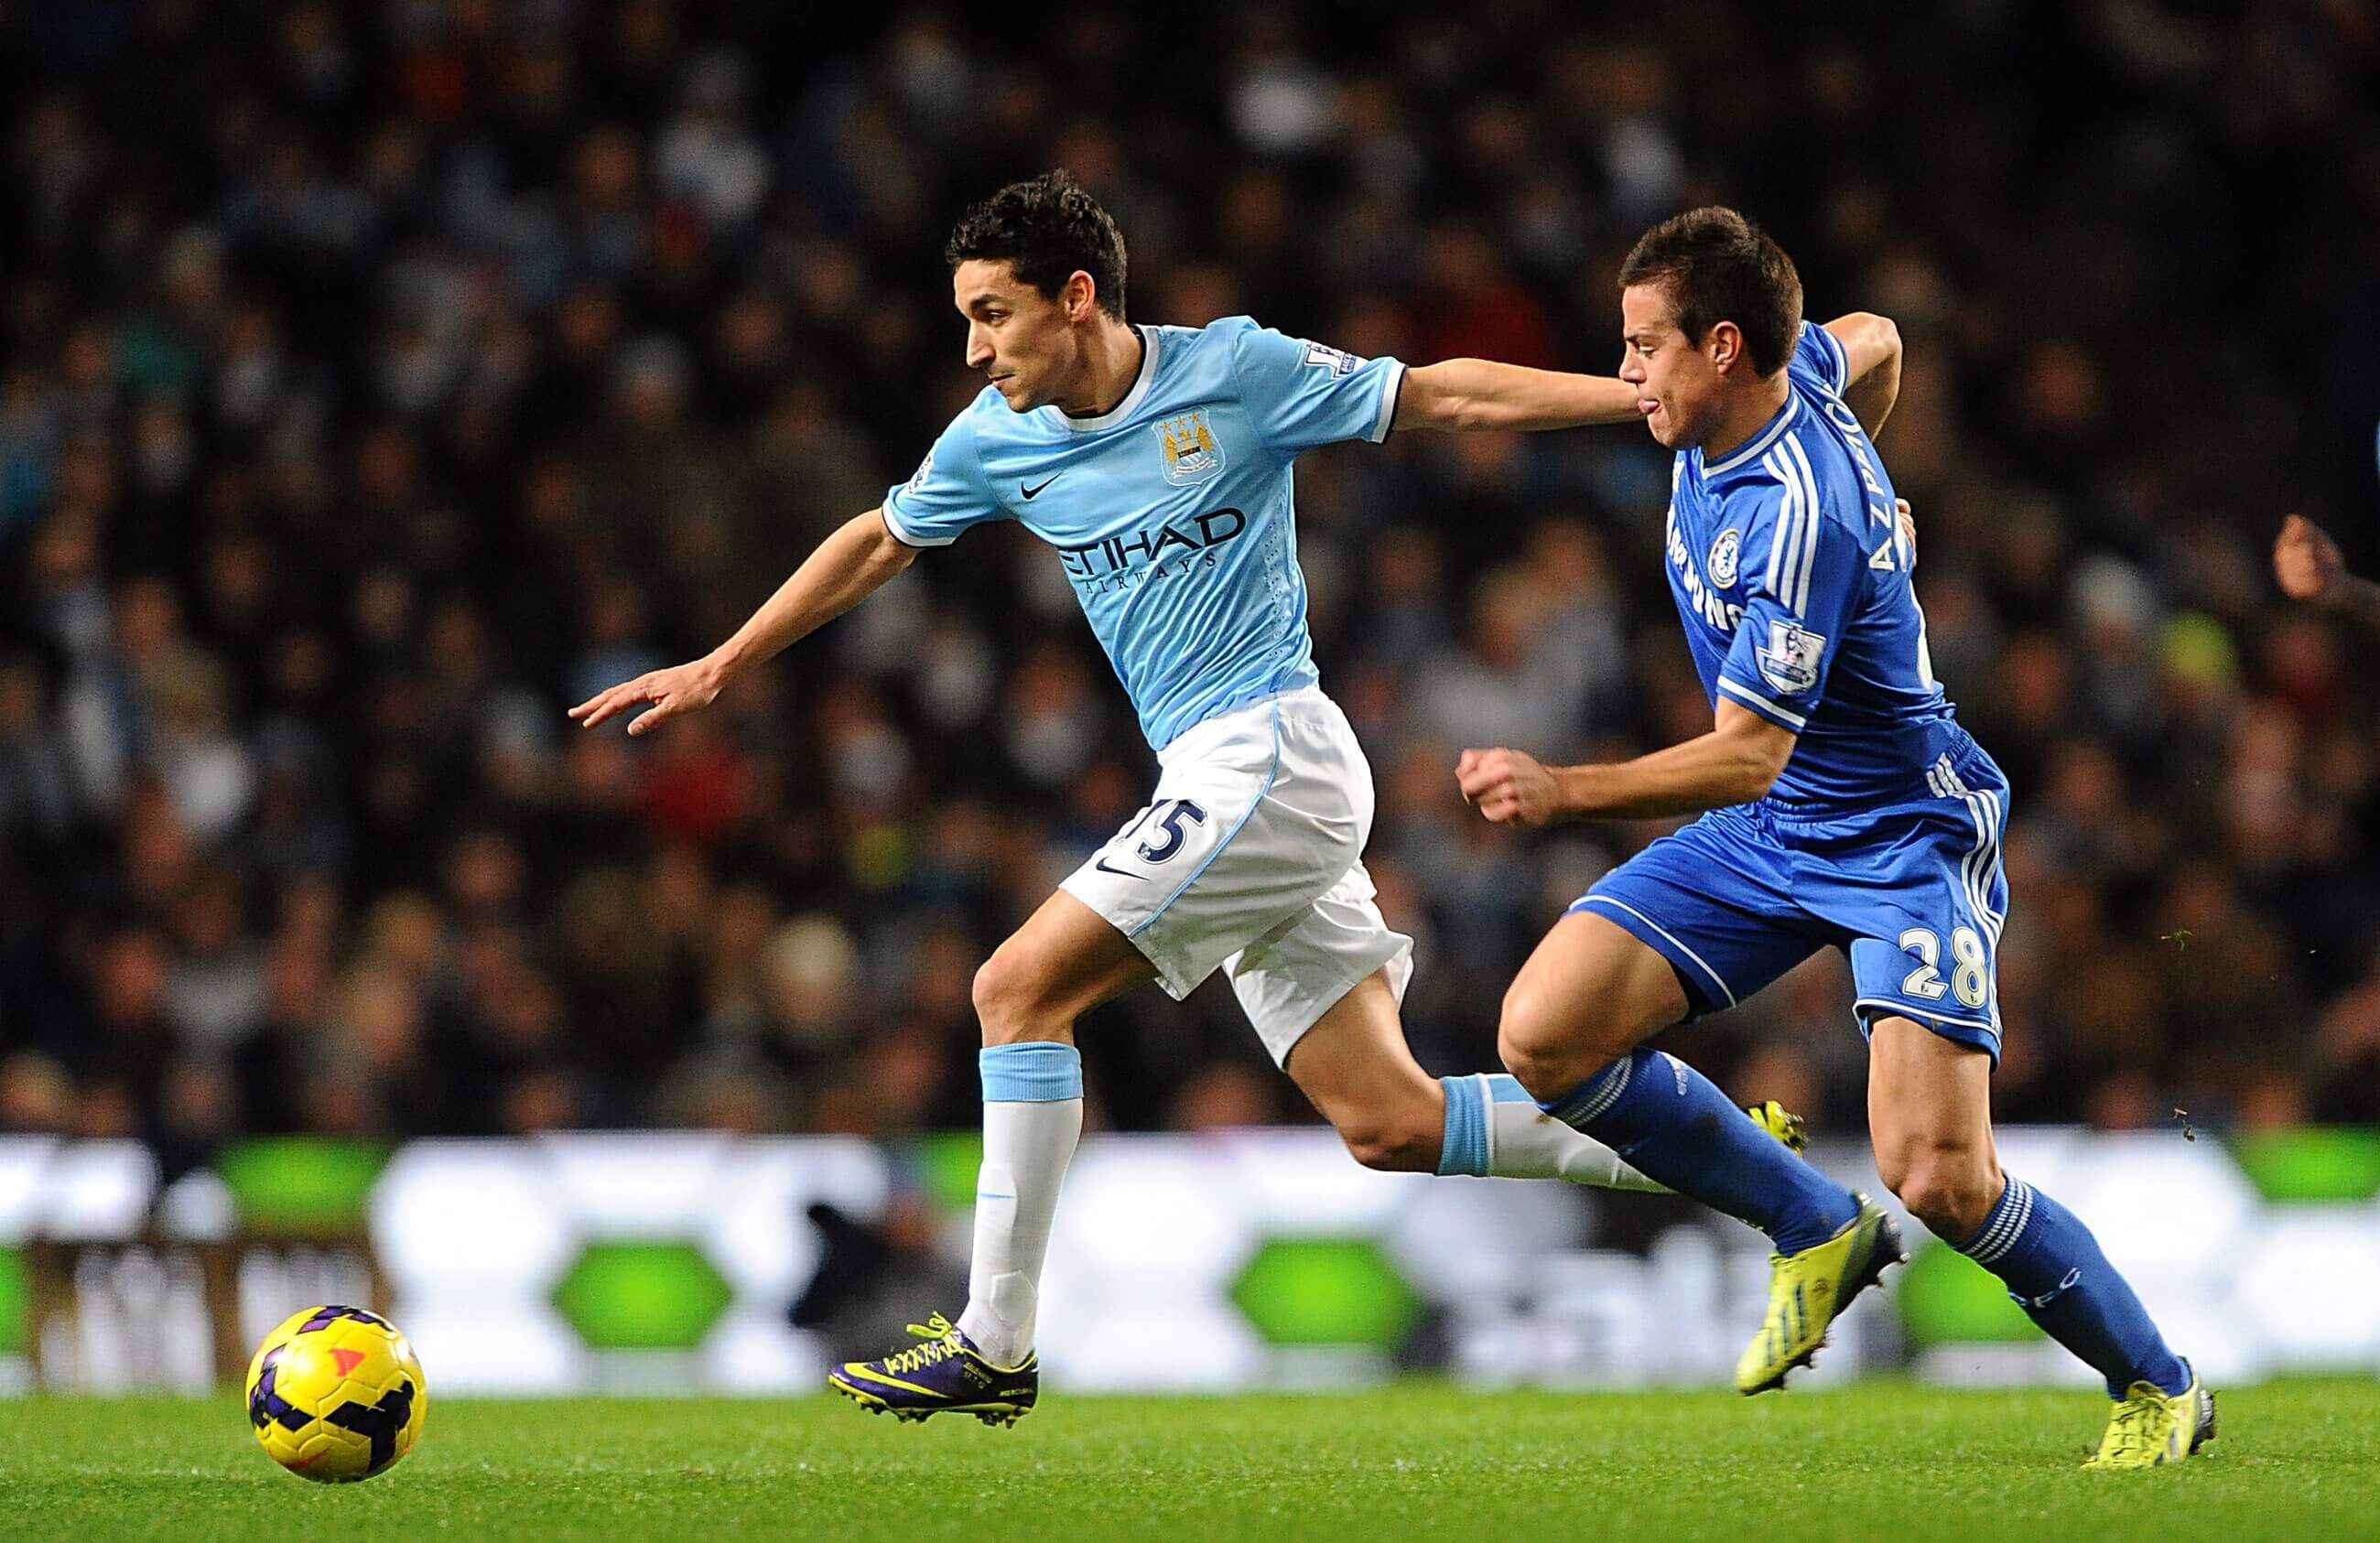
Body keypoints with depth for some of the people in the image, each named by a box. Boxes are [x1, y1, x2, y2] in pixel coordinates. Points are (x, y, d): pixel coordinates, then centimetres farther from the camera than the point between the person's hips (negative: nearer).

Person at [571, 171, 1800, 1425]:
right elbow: (878, 544, 25)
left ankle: (993, 1349, -10)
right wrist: (718, 669, 29)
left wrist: (1651, 394, -5)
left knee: (1019, 989, -14)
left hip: (1270, 752, -7)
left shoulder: (1234, 371, -8)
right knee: (1386, 1123, 3)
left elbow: (1442, 396, -1)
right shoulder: (997, 437, 9)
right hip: (1217, 780, 7)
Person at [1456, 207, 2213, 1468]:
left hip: (1905, 832, -9)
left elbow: (1744, 756, -30)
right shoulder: (1792, 369, -5)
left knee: (1937, 1175, -20)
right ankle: (1815, 1229, 10)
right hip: (1768, 832, 9)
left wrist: (1562, 791, -37)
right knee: (1544, 1036, -8)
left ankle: (2156, 1385, 5)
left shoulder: (1797, 517, -30)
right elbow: (1875, 342, 19)